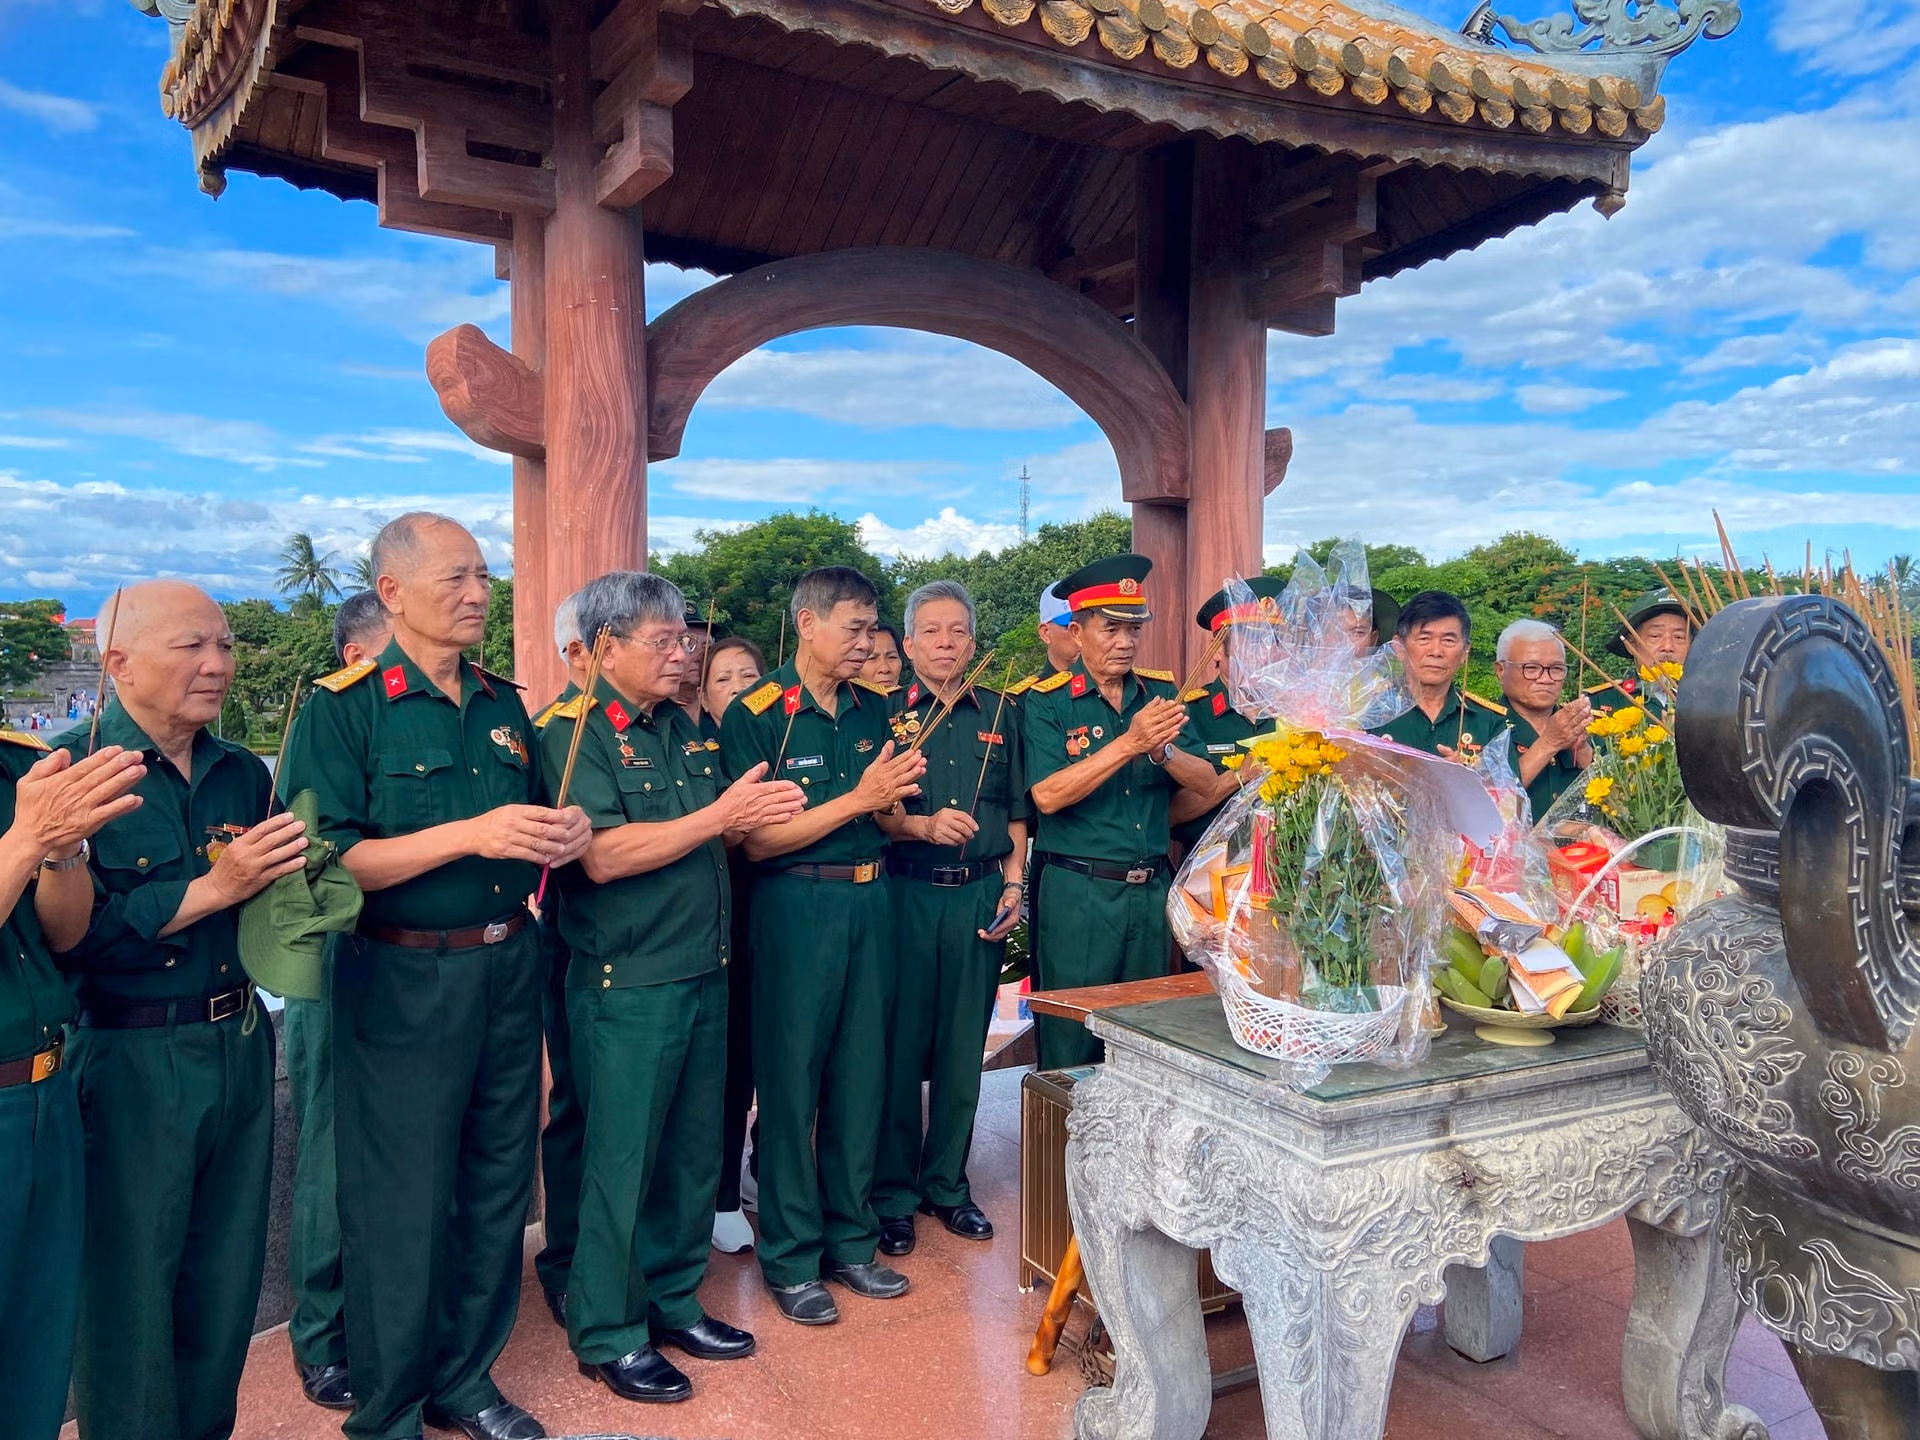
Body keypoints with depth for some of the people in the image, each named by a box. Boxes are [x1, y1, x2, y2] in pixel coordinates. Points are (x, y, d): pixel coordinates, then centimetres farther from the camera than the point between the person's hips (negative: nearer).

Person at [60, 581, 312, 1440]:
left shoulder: (244, 775, 8)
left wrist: (285, 882, -3)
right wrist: (212, 888, -21)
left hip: (241, 1048, 6)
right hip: (130, 1066, -6)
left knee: (228, 1277, 17)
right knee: (130, 1285, 8)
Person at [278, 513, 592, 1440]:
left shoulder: (503, 705, 10)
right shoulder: (342, 710, -9)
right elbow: (329, 862, -17)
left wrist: (564, 835, -4)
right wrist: (469, 834, -25)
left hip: (508, 969, 6)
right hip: (402, 984, -6)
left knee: (496, 1188, 15)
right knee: (402, 1207, 5)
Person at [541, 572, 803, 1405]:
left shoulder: (681, 728, 12)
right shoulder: (573, 733, -13)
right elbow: (604, 854, -24)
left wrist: (756, 813, -3)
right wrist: (721, 814, -21)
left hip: (703, 973, 8)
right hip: (626, 985, -7)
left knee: (693, 1154, 16)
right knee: (622, 1162, 5)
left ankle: (672, 1301, 34)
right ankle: (607, 1336, 22)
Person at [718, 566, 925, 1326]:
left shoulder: (873, 710, 9)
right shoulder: (755, 716, -9)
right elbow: (757, 840, -15)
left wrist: (897, 794, -5)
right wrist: (859, 799, -17)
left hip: (869, 900, 6)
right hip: (795, 906, -6)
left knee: (861, 1073, 12)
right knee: (791, 1079, 3)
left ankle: (850, 1240, 26)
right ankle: (790, 1259, 17)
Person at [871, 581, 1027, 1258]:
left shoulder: (999, 714, 11)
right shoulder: (884, 714, 2)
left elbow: (1016, 813, 14)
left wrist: (1013, 884, 4)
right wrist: (924, 827, -18)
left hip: (982, 897, 3)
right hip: (905, 893, -2)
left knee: (963, 1049, 9)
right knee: (900, 1047, 2)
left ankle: (947, 1185, 24)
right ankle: (893, 1195, 16)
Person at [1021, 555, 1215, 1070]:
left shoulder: (1161, 692, 8)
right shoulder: (1046, 701, -5)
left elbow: (1205, 781, 3)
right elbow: (1047, 795, -17)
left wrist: (1162, 749, -18)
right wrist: (1129, 743, -22)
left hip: (1151, 890, 5)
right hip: (1078, 894, -4)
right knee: (1073, 1047, 5)